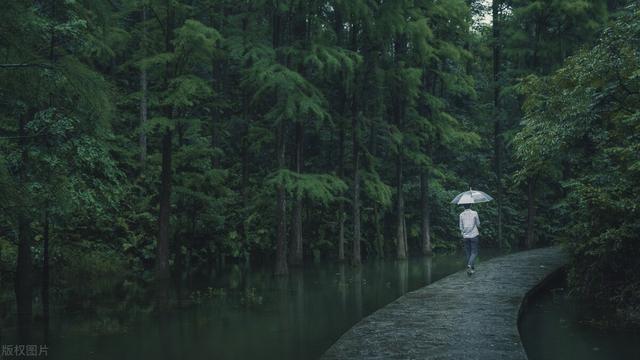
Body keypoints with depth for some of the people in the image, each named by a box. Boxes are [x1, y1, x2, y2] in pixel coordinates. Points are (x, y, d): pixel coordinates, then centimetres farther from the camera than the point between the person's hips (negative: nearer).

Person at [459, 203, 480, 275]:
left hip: (465, 236, 2)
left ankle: (472, 268, 15)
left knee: (468, 253, 12)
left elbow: (461, 227, 4)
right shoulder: (474, 213, -7)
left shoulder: (461, 215, -1)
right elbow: (478, 224, 3)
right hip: (474, 235, -2)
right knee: (474, 252, 1)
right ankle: (469, 265, -21)